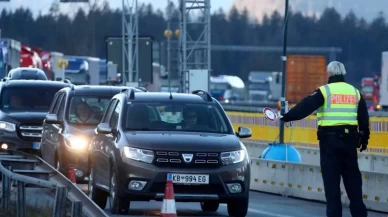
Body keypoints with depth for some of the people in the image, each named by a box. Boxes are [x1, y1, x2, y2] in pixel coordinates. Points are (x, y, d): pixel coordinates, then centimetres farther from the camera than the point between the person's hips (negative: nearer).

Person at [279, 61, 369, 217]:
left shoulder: (325, 91, -3)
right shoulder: (355, 92, 11)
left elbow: (305, 107, -11)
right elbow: (364, 118, 13)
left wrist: (286, 117, -8)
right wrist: (364, 139, 21)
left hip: (329, 138, -4)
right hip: (349, 138, 4)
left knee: (331, 177, -1)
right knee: (352, 176, 10)